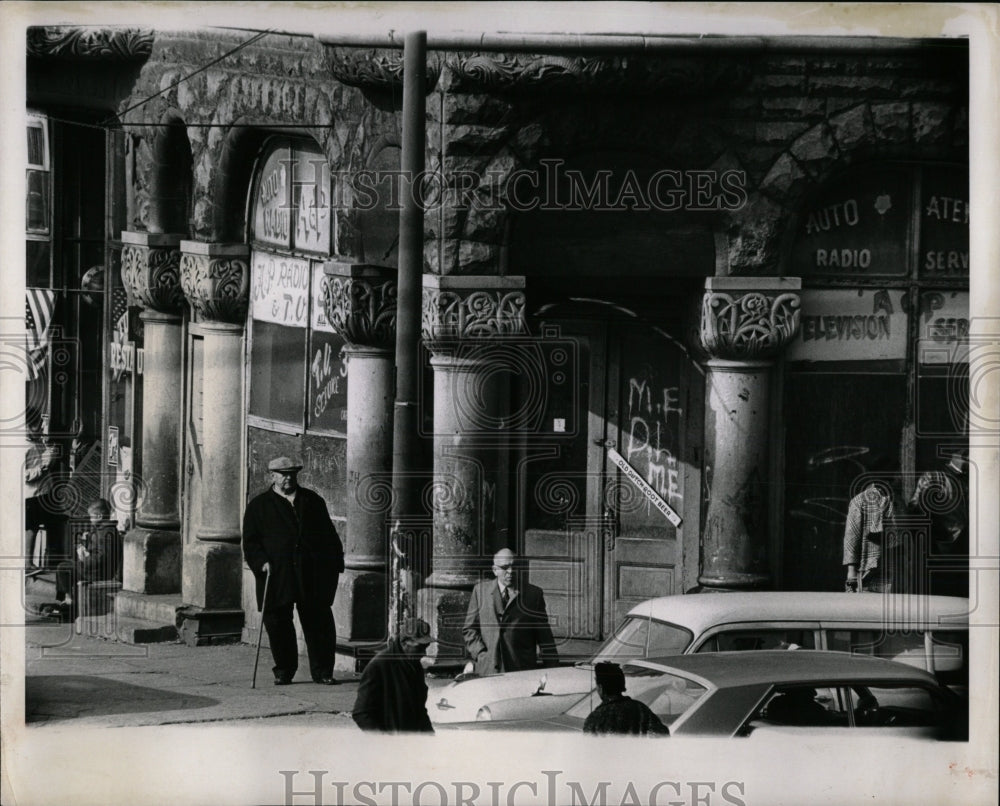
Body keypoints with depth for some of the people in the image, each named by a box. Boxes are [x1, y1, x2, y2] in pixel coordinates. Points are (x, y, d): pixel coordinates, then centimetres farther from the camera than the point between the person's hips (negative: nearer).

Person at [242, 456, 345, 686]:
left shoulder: (313, 501, 14)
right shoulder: (259, 506, 7)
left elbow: (328, 535, 15)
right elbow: (251, 541, 4)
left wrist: (335, 563, 8)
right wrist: (261, 562, -12)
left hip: (313, 575, 1)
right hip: (277, 576, -1)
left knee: (319, 622, -1)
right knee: (278, 624, 2)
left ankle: (322, 671, 6)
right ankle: (283, 671, 15)